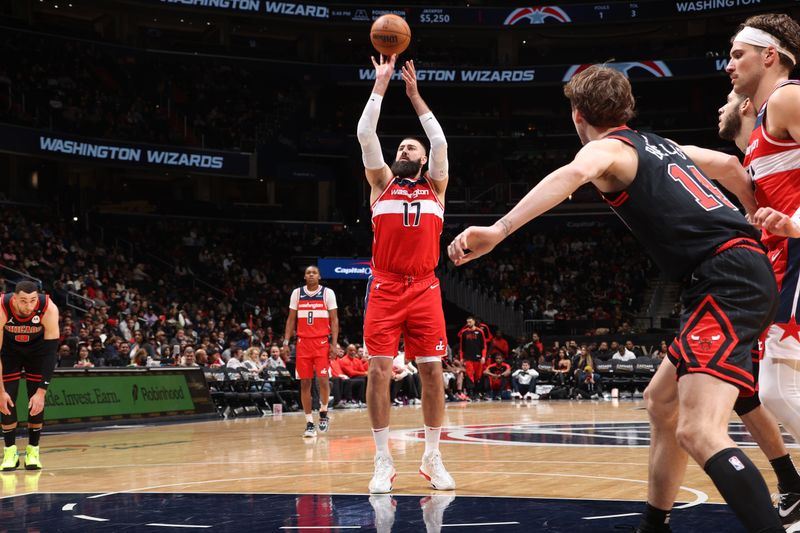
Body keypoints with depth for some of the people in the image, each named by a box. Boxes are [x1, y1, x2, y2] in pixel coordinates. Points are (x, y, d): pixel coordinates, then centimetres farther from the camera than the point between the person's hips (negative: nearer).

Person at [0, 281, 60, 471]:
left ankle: (33, 450, 5)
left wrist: (42, 391, -36)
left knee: (37, 399, -8)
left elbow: (50, 353, -32)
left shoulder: (49, 309, -37)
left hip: (38, 347, 0)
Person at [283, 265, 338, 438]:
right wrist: (286, 342, 2)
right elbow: (291, 319, 11)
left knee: (323, 379, -12)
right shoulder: (297, 293, 8)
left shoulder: (327, 293, 1)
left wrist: (334, 343, -8)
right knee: (305, 382, 0)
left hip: (322, 342, -2)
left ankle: (323, 412, 13)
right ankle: (309, 423, 5)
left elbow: (334, 319, 1)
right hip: (303, 342, 2)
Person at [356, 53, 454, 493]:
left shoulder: (435, 186, 14)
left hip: (424, 289, 1)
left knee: (431, 369, 0)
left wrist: (414, 93, 5)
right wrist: (381, 84, 2)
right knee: (379, 368, -7)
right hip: (385, 288, -1)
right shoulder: (382, 183, 13)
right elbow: (365, 135, 2)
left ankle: (432, 458, 9)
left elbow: (439, 140, 2)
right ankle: (383, 461, -1)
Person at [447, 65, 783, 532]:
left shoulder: (606, 147, -1)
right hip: (747, 266, 10)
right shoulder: (660, 143, 24)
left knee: (699, 432, -22)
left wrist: (499, 230, -35)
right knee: (662, 401, 22)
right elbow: (730, 165, 37)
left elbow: (576, 173, -26)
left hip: (728, 280, -9)